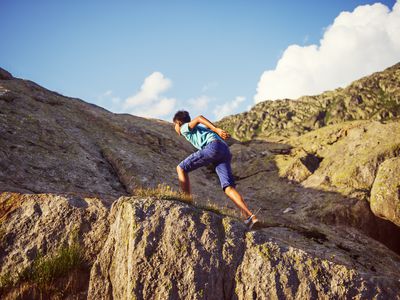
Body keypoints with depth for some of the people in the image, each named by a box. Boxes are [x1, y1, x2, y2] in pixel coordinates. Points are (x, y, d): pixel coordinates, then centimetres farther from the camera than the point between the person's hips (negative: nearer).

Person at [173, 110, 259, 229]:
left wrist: (217, 130, -12)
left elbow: (199, 118, -2)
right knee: (228, 188, -5)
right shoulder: (199, 130, 41)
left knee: (181, 168, 6)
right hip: (225, 151, 7)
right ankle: (250, 216, -23)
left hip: (214, 147, -7)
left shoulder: (185, 128, 16)